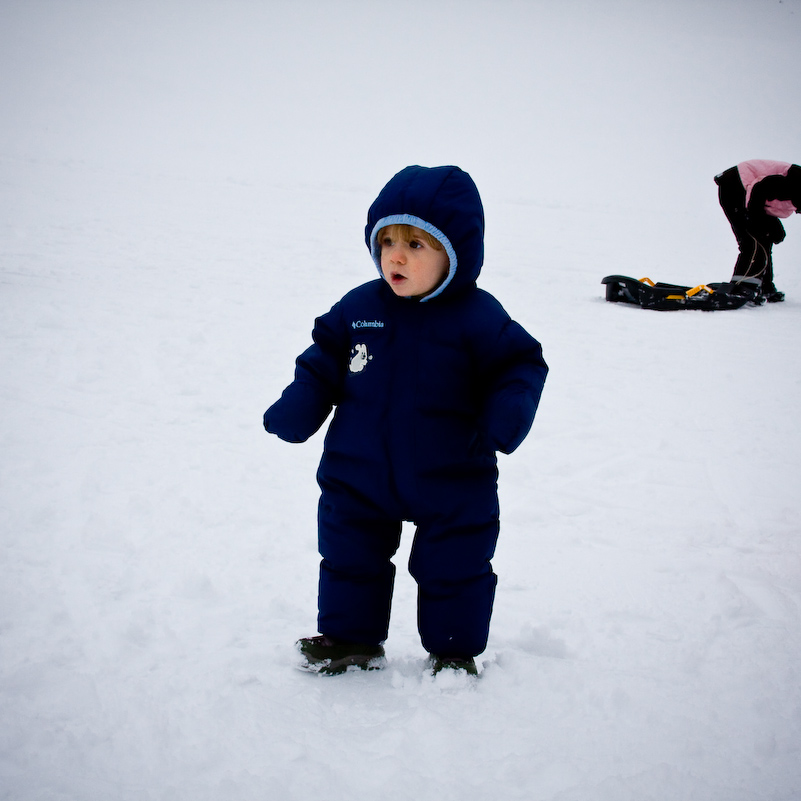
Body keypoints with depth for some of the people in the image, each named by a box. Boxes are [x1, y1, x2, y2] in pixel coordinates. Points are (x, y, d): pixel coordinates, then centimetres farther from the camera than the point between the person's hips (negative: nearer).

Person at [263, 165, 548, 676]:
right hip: (359, 477, 3)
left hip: (452, 485, -3)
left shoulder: (478, 318, -15)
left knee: (454, 567, 10)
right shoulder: (358, 308, -4)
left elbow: (522, 365, -9)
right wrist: (297, 409, -8)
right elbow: (324, 361, 5)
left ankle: (455, 649, 30)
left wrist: (505, 417, -25)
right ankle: (350, 638, 35)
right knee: (350, 557, 15)